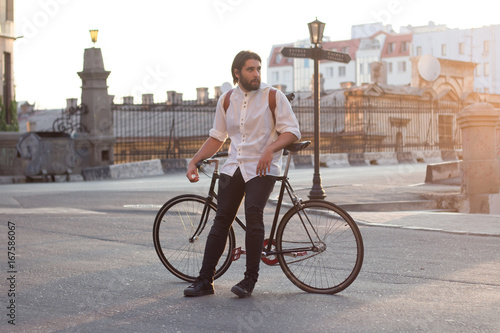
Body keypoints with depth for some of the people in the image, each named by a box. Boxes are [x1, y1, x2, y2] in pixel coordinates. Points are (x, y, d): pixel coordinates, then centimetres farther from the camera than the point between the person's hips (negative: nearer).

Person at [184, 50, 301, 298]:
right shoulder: (226, 100, 11)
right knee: (221, 220, -2)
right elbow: (217, 137, 18)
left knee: (253, 214, -23)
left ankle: (250, 279, -15)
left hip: (261, 168, -4)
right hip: (233, 167, 4)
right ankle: (205, 280, 2)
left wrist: (270, 149, -21)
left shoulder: (273, 97, -1)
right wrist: (194, 162, 9)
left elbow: (292, 131, -5)